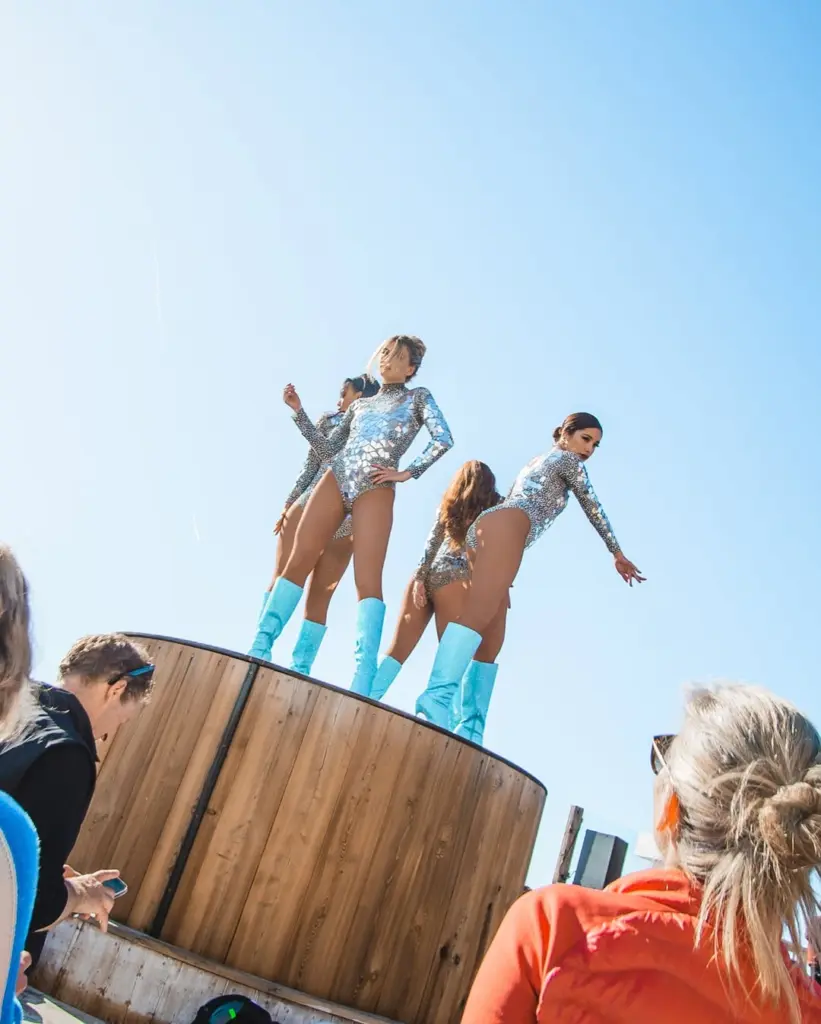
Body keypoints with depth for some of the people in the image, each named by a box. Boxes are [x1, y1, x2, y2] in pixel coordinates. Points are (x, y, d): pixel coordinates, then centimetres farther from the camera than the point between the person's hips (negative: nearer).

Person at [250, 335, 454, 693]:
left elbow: (443, 439, 0)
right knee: (297, 562, -7)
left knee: (367, 580, -16)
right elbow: (327, 450, 23)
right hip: (335, 480, 5)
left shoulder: (417, 397, 15)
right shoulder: (359, 405, 26)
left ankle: (362, 682, -24)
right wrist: (298, 412, 18)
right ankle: (259, 650, -8)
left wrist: (406, 473, -7)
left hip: (376, 490, -5)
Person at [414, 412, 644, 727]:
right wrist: (617, 553, 23)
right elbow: (592, 507, 15)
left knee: (490, 631, -2)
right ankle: (437, 697, -45)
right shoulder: (568, 459, 16)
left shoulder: (534, 463, 39)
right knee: (479, 614, -26)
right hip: (505, 528, -9)